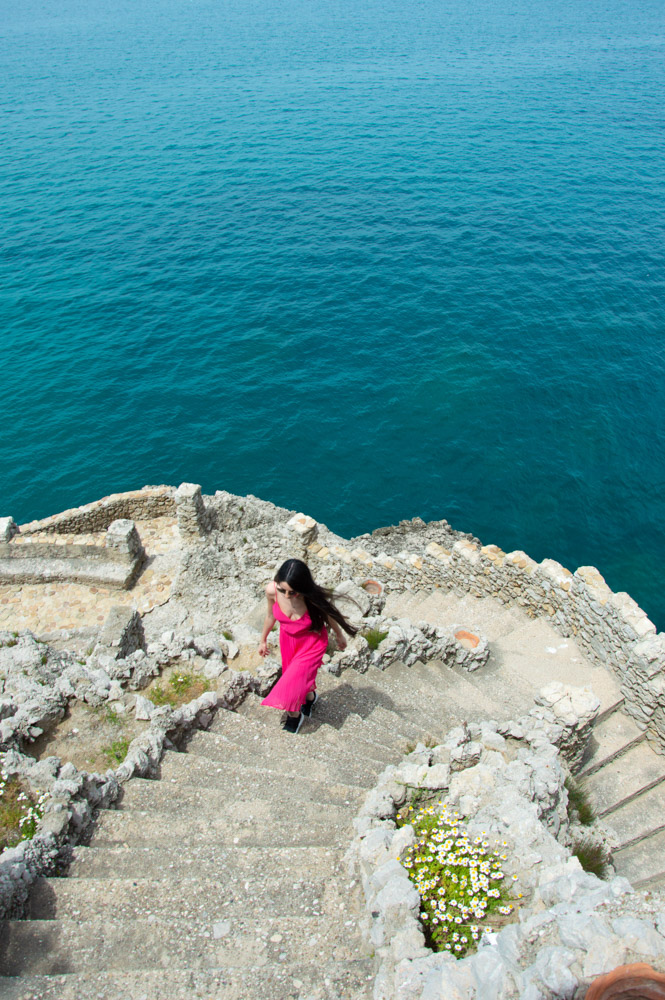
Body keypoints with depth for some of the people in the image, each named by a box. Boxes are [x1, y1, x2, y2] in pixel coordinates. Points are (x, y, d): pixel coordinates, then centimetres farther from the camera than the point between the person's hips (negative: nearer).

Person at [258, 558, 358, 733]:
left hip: (312, 642, -4)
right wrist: (263, 640, 10)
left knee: (294, 681, 0)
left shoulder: (313, 597, -37)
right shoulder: (272, 590, -30)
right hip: (288, 639, 4)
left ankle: (294, 716, 35)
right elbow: (271, 615, -6)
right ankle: (310, 696, 59)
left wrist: (339, 636, 5)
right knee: (292, 673, 24)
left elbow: (328, 614, -13)